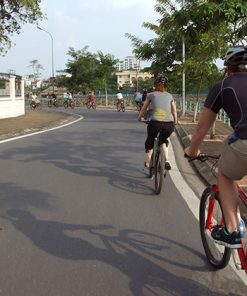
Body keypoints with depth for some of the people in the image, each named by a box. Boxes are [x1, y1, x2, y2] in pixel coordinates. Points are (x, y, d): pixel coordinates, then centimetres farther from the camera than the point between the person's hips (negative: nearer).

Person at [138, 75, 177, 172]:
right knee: (164, 140, 32)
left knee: (149, 142, 24)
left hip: (155, 123, -2)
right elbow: (174, 112, 22)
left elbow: (144, 109, 25)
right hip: (169, 125, 2)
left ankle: (147, 164, 22)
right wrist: (175, 122, 39)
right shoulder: (169, 96, 20)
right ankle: (166, 160, 16)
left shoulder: (151, 95, 16)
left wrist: (140, 118, 43)